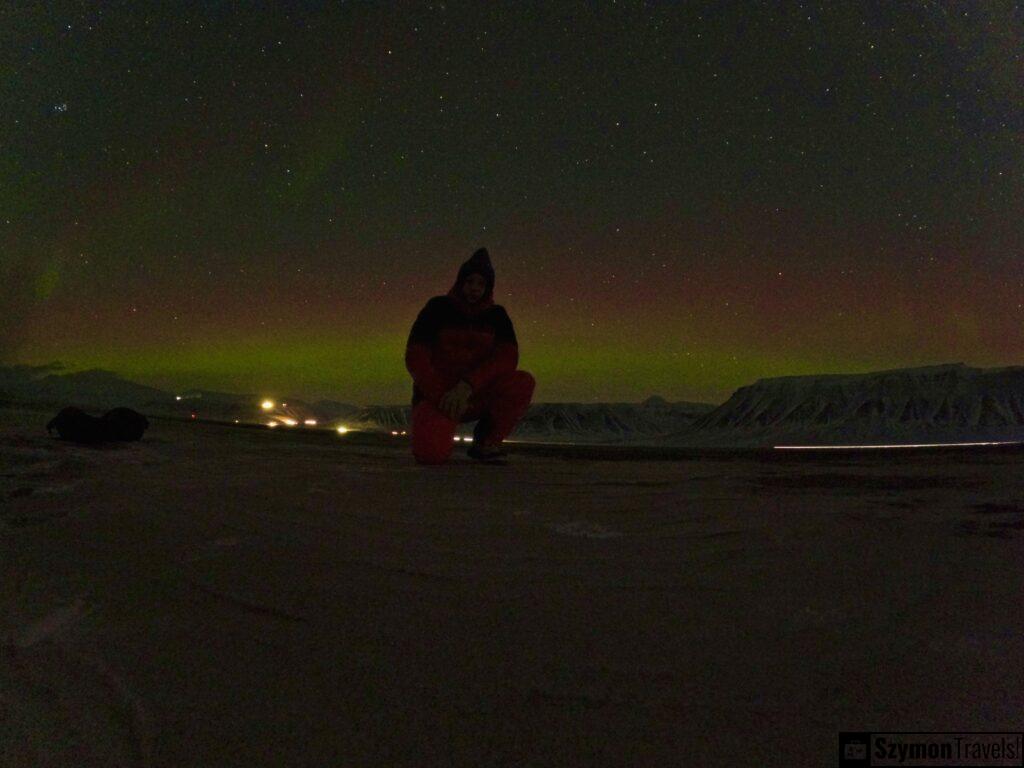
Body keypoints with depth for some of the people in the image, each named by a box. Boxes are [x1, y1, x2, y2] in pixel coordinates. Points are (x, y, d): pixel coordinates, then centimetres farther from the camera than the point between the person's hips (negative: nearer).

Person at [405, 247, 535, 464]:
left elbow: (508, 357, -14)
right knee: (432, 452, -33)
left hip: (476, 395, 3)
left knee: (523, 383, -26)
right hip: (435, 395, -3)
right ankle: (433, 430, 6)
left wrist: (468, 385, -29)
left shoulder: (496, 314, 2)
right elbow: (415, 356, -12)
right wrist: (442, 396, -25)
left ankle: (486, 442, -5)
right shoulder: (439, 307, -5)